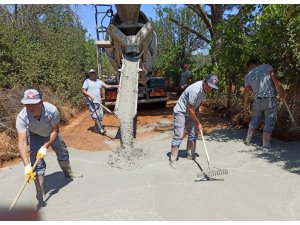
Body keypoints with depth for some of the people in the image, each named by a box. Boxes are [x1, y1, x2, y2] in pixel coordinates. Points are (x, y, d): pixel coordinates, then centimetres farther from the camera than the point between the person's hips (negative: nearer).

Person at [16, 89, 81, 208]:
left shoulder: (52, 110, -39)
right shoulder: (21, 117, -39)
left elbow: (55, 131, -24)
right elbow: (22, 142, -44)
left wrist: (45, 147, -33)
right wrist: (27, 165, -52)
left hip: (51, 133, 2)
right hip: (35, 136, -1)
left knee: (63, 153, 14)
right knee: (37, 164, -11)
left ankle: (68, 173, 45)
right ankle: (40, 196, 5)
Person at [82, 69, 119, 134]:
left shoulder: (99, 81, 15)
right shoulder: (87, 81, 0)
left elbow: (107, 86, 13)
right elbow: (83, 90, -6)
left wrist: (115, 86, 2)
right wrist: (90, 96, -20)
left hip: (98, 101, 6)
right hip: (91, 102, -5)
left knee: (100, 115, 5)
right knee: (95, 116, -9)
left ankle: (96, 128, 19)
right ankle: (100, 129, -8)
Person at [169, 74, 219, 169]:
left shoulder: (204, 89, -4)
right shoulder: (195, 90, -31)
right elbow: (190, 110, -25)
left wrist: (197, 119, 5)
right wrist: (198, 123, -15)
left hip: (190, 113, 9)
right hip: (180, 111, -9)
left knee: (194, 133, 8)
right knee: (178, 136, -11)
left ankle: (190, 156, 22)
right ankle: (173, 159, -2)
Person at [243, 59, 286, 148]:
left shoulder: (248, 75, 8)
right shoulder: (267, 67, 3)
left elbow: (246, 92, 5)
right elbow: (275, 80, -11)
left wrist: (245, 105, 14)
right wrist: (281, 92, -8)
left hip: (257, 101, 3)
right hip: (270, 100, -3)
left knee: (254, 121, 18)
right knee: (269, 123, 5)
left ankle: (247, 140, 24)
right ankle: (265, 145, 7)